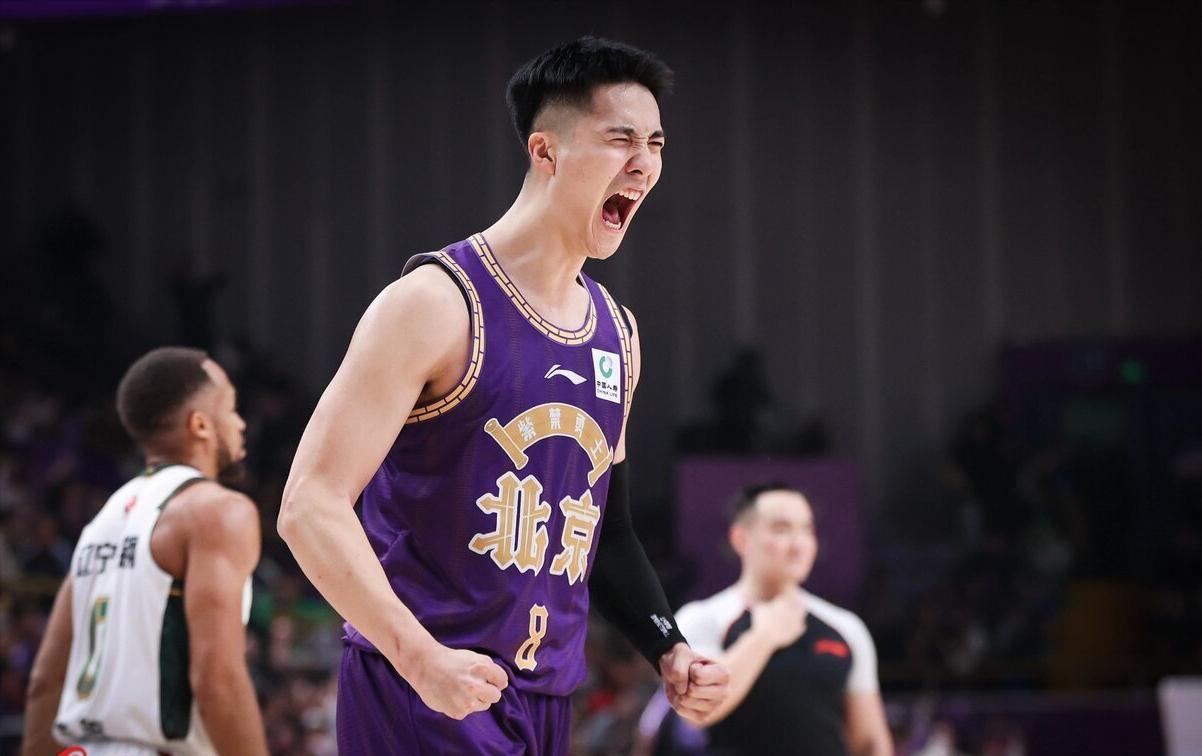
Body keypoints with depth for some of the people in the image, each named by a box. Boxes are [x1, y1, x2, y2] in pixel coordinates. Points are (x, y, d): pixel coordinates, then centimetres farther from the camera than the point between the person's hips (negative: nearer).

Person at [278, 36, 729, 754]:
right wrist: (422, 657, -25)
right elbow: (312, 507, -16)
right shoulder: (439, 303, -11)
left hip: (548, 696, 7)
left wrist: (668, 650, 10)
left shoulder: (618, 333, 13)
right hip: (425, 693, -7)